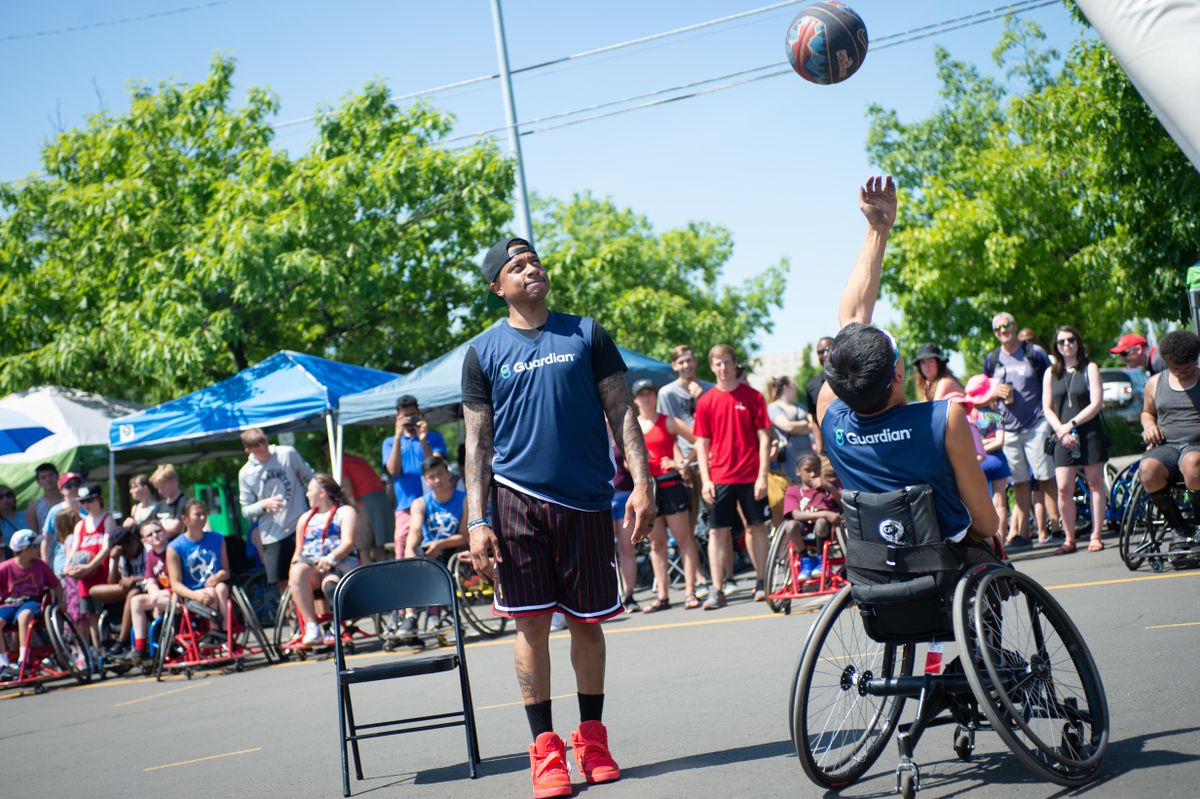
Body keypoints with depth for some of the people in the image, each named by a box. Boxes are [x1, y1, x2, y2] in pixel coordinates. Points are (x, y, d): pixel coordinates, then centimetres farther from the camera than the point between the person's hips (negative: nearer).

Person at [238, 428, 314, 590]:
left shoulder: (287, 454, -2)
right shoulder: (245, 473, 0)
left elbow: (310, 479, 8)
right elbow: (246, 510, 3)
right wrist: (264, 504, -16)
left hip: (300, 527, -1)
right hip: (273, 535, 1)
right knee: (283, 582, 4)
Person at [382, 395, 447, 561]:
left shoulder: (434, 438, 13)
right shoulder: (390, 442, 17)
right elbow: (394, 470, -1)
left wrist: (423, 441, -16)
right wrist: (398, 437, -9)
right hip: (405, 508, 1)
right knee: (403, 558, -3)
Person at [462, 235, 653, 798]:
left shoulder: (586, 334, 6)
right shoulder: (483, 352, 5)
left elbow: (620, 412, 5)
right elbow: (477, 442, 5)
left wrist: (642, 482, -7)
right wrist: (476, 522, -4)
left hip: (585, 499, 1)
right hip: (518, 499, -1)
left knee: (586, 620, 8)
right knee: (532, 622, -1)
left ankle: (593, 738, 21)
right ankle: (545, 749, 6)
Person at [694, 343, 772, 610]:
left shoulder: (752, 397, 0)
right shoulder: (706, 402, 3)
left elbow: (764, 437, 0)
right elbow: (701, 443, 5)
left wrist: (762, 475, -7)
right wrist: (705, 479, -4)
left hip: (751, 475, 0)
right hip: (720, 476, 0)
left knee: (757, 526, 6)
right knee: (718, 530, -1)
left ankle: (762, 583, 18)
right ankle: (717, 590, 0)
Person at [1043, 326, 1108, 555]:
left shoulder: (1090, 368, 3)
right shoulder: (1051, 373, 11)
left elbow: (1097, 403, -6)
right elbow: (1047, 408, 7)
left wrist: (1072, 424, -13)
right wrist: (1060, 430, -9)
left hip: (1090, 432, -2)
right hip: (1063, 437, 2)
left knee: (1095, 484, 2)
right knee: (1064, 489, -6)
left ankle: (1096, 536, 7)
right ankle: (1069, 538, 1)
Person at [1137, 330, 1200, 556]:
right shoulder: (1155, 383, 17)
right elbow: (1147, 412, 32)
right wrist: (1149, 425, 7)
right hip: (1166, 446, 3)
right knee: (1147, 468, -34)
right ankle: (1179, 529, -17)